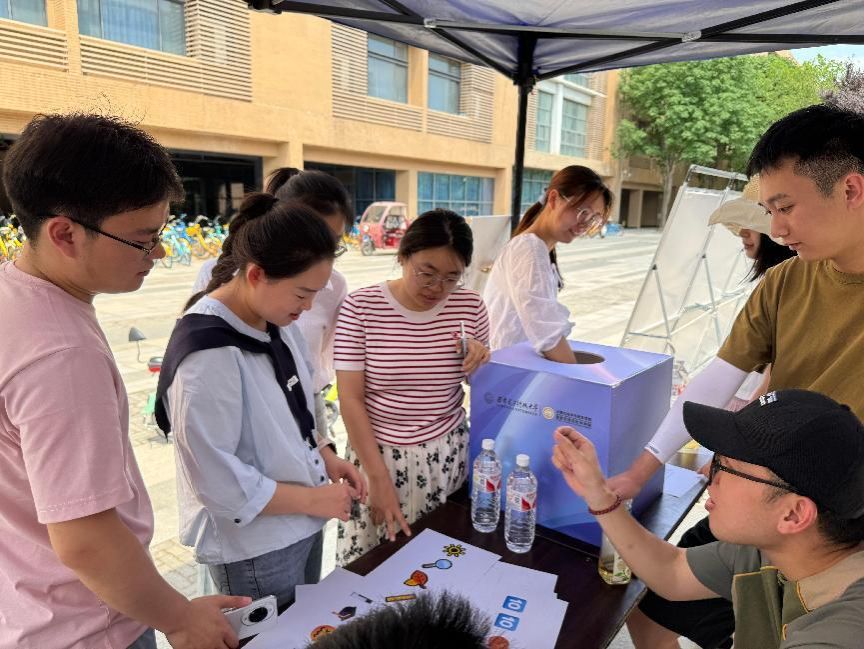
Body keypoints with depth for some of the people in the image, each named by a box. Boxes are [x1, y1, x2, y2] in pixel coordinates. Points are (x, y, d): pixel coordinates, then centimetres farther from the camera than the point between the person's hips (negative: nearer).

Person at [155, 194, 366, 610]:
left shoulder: (276, 321, -3)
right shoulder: (208, 354, -28)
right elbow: (217, 481, -24)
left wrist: (326, 456, -2)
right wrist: (312, 499, -17)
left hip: (299, 526, 8)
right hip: (253, 548, -7)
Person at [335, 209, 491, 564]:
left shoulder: (470, 307, -3)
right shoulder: (360, 308, -12)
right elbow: (351, 400, -11)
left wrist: (480, 363, -14)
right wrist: (379, 477, -13)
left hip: (447, 453, 2)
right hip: (378, 453, -2)